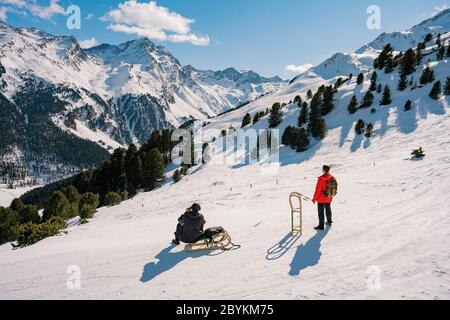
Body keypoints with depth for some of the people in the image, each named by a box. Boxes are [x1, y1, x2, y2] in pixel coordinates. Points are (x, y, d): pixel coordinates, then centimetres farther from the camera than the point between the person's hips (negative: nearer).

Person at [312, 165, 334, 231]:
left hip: (321, 199, -7)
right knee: (328, 210, 24)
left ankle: (321, 226, 9)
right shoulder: (332, 178, -5)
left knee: (321, 212, 3)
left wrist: (314, 198, -11)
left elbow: (318, 190, -21)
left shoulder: (321, 179, -25)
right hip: (329, 198, 7)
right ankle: (329, 222, 41)